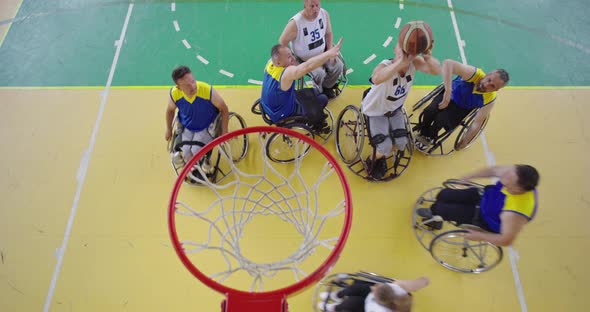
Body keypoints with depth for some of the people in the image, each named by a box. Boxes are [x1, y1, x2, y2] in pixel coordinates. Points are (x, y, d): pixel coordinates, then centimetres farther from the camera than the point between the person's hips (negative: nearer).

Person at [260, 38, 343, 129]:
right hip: (282, 116, -8)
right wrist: (330, 53, -55)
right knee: (322, 99, -1)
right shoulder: (287, 73, -38)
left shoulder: (270, 63, -12)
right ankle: (317, 124, 26)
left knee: (312, 92, 17)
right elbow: (308, 66, -51)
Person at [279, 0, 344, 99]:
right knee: (320, 73, -26)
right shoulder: (295, 23, -29)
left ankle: (327, 87, 21)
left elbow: (328, 33, 3)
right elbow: (282, 42, -19)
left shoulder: (324, 14, -13)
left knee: (338, 66, -11)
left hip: (323, 52, 5)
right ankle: (318, 92, 10)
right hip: (305, 59, -5)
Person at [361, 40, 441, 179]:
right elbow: (376, 79, -61)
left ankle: (381, 158, 30)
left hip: (395, 109, 5)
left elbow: (437, 70, -34)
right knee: (385, 147, -14)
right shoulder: (385, 66, -36)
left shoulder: (414, 63, -20)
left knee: (401, 143, -4)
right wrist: (401, 61, -70)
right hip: (376, 111, -5)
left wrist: (428, 56, -54)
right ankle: (373, 161, 24)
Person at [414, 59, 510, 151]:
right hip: (447, 95, 0)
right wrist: (448, 90, -56)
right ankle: (424, 133, 4)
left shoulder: (490, 99, -24)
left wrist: (464, 143, -14)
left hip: (461, 110, 0)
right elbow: (447, 63, -48)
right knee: (430, 111, -29)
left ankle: (430, 138, 3)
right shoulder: (474, 74, -32)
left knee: (441, 118, -31)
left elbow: (477, 122, -12)